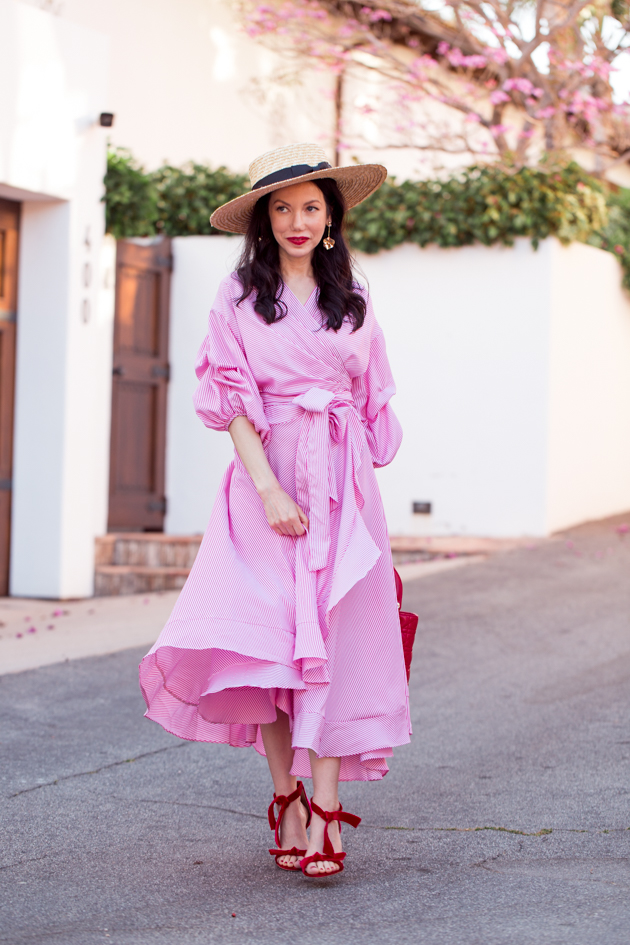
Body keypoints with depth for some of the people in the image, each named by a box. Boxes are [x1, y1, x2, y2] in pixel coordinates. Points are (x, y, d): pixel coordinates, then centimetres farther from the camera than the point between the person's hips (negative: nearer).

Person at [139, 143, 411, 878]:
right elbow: (234, 403, -3)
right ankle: (286, 801, 8)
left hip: (341, 486, 2)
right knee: (265, 638, -5)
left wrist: (354, 485, 9)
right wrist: (269, 489, -13)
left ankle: (326, 811, -7)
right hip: (266, 483, -2)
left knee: (333, 641, -6)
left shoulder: (351, 302, 13)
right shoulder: (239, 298, 4)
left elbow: (373, 403, 15)